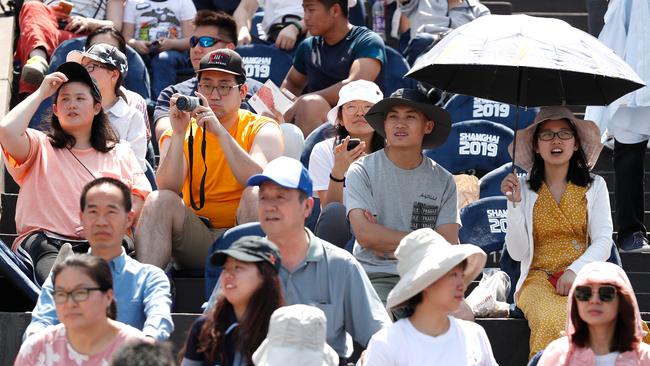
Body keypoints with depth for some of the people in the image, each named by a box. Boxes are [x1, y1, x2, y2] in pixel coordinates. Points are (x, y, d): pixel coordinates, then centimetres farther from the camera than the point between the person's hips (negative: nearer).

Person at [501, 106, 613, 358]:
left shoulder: (594, 186, 11)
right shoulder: (523, 189, 8)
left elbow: (603, 242, 2)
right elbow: (517, 253, 2)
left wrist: (575, 271, -16)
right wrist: (515, 204, -9)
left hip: (582, 278, 1)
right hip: (539, 278, -1)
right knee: (552, 319, -37)